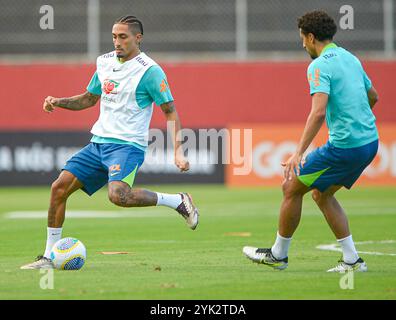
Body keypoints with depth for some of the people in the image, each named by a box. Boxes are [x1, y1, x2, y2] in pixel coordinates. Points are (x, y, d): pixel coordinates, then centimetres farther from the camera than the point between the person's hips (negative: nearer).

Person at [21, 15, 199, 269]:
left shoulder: (149, 71, -9)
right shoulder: (104, 62, 12)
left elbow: (171, 112, -8)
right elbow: (89, 98, 27)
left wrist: (179, 151, -18)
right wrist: (58, 102, 9)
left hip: (128, 146, -7)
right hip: (98, 143, 7)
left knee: (118, 195, -32)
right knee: (59, 188, -5)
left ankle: (178, 201, -12)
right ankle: (49, 257, 4)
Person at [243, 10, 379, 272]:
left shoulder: (320, 66, -13)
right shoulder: (350, 58, 14)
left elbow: (319, 111, -26)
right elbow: (373, 97, 28)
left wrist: (299, 153, -27)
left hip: (344, 146, -9)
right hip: (370, 141, 9)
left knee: (292, 187, 7)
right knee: (321, 194, 21)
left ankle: (278, 254, 19)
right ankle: (352, 260, 15)